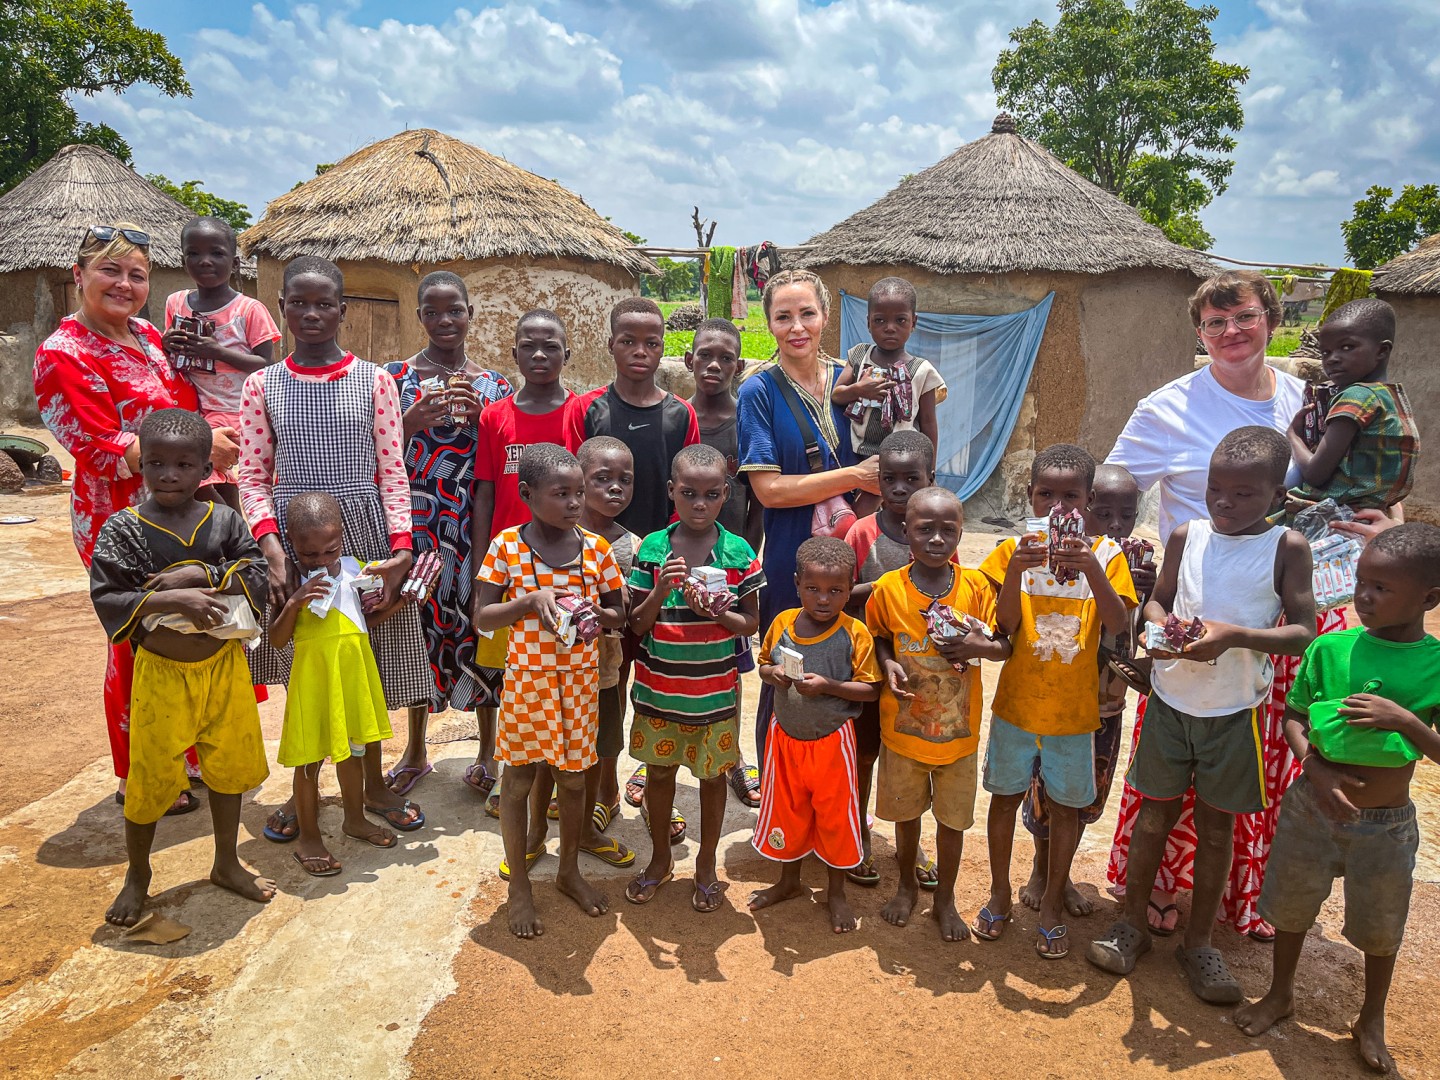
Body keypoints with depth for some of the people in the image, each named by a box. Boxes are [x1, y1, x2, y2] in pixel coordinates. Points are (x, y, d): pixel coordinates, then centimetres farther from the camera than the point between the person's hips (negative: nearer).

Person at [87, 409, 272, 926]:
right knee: (152, 776, 8)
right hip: (161, 670, -2)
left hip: (223, 663, 3)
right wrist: (172, 599, -25)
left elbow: (257, 575, -7)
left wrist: (200, 575, -21)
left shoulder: (224, 520, -2)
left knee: (228, 764, 15)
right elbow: (107, 598, -12)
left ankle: (226, 863, 36)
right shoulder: (124, 529, -9)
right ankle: (137, 874, 33)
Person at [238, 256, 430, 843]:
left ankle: (373, 781, 29)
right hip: (294, 538, 1)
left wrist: (401, 548, -11)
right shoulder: (262, 386, 3)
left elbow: (392, 471, -1)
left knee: (369, 662, 9)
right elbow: (253, 477, 2)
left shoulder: (374, 380, 0)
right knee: (301, 668, 10)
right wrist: (270, 546, -13)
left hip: (364, 536, 0)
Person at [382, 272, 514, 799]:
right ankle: (415, 751, 26)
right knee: (418, 625, 8)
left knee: (478, 625, 3)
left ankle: (488, 750, 20)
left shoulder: (494, 385, 7)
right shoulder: (396, 376, 4)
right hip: (414, 521, 0)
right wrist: (413, 420, -18)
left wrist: (480, 417, -10)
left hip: (474, 523, 0)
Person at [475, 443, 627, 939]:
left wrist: (595, 612, -16)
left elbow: (619, 613, 6)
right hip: (527, 678, -2)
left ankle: (569, 870, 36)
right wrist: (530, 602, -23)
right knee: (519, 779, 8)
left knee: (574, 778, 14)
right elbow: (481, 618, -8)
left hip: (581, 676, 3)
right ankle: (519, 887, 26)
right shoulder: (507, 545, -9)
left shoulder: (595, 548, -2)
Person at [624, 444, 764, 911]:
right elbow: (637, 625, -4)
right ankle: (660, 859, 38)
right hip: (658, 688, 1)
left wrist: (718, 613, -20)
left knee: (713, 776, 13)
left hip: (715, 690, -1)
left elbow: (751, 622, -1)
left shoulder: (739, 552, -7)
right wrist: (661, 591, -22)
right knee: (659, 771, 15)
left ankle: (706, 864, 35)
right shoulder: (652, 547, -6)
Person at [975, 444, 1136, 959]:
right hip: (1016, 702, 1)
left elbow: (1117, 625, -19)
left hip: (1074, 709, 0)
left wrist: (1091, 569, -33)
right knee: (1005, 796, 14)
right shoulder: (1013, 549, -5)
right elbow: (1005, 625, -13)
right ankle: (1000, 892, 34)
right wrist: (1017, 570, -30)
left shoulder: (1106, 554, -6)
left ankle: (1052, 903, 32)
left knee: (1065, 806, 12)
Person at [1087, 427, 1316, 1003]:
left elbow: (1303, 632, -11)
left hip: (1234, 710, -1)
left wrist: (1235, 636, -27)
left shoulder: (1287, 547, -9)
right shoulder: (1186, 536, -3)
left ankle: (1198, 940, 29)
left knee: (1216, 824, 12)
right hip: (1171, 698, 1)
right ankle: (1133, 923, 29)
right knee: (1155, 812, 11)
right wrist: (1163, 626, -15)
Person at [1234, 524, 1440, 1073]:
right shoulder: (1330, 648, -9)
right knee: (1290, 906, 17)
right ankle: (1281, 993, 42)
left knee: (1379, 928, 17)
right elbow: (1293, 717, -1)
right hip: (1313, 804, 1)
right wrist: (1316, 770, -17)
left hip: (1385, 822, -1)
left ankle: (1372, 1020, 43)